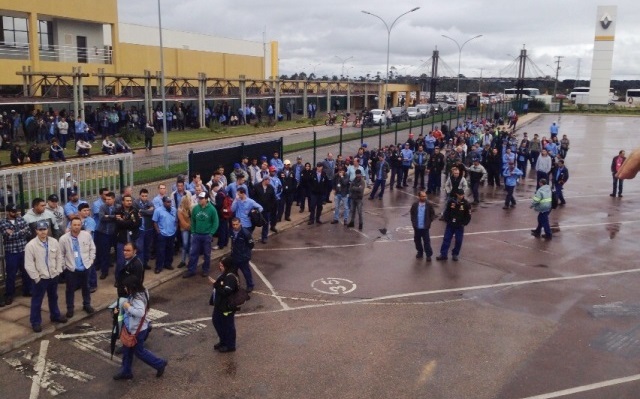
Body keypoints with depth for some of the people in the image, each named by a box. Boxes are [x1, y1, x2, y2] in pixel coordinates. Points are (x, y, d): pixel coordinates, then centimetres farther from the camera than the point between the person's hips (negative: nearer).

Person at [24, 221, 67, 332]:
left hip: (53, 276, 5)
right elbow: (29, 265, -15)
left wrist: (58, 271, 0)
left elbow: (59, 257, 6)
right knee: (37, 301, 6)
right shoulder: (31, 245, -17)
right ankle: (35, 322, 20)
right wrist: (36, 277, -15)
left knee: (53, 298, 22)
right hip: (40, 278, -4)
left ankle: (55, 315, 40)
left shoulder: (54, 242, -4)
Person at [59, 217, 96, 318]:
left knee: (86, 287, 19)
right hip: (71, 269, -2)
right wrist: (63, 265, -7)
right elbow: (61, 254, -5)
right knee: (70, 290, 9)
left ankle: (86, 305, 36)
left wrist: (91, 260, 1)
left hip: (85, 267, 2)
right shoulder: (63, 238, -13)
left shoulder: (87, 235, -7)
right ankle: (70, 308, 24)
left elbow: (92, 248, 4)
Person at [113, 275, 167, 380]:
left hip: (138, 330, -10)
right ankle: (126, 372, 37)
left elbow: (141, 312, -46)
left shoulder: (138, 299, -32)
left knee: (139, 351, 9)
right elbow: (127, 303, 15)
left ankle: (160, 364, 24)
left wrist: (128, 307, -35)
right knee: (127, 350, 21)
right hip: (131, 328, 10)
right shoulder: (134, 295, -3)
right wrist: (120, 309, -1)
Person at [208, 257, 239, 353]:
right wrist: (216, 283, 2)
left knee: (228, 325, 5)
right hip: (220, 304, 11)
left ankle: (230, 346, 22)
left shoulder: (230, 277, -26)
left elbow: (226, 292, -31)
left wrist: (215, 284, -27)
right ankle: (223, 341, 39)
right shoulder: (224, 274, 6)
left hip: (227, 307, -11)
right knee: (216, 321, 22)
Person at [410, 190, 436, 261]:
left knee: (426, 241, 1)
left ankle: (429, 255, 10)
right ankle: (420, 252, 32)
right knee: (417, 240, 14)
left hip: (425, 227, -2)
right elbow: (411, 213, 9)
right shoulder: (415, 205, -6)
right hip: (417, 227, 2)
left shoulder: (428, 205, -9)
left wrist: (429, 221, -3)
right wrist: (413, 221, 4)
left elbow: (432, 214, 3)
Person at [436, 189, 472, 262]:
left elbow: (468, 215, -2)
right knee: (446, 239, 2)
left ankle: (455, 254, 20)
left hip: (460, 226, 0)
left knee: (458, 241, 5)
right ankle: (443, 254, 8)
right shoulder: (451, 201, -9)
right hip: (450, 224, 1)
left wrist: (464, 223, -7)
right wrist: (447, 220, -4)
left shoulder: (466, 204, -9)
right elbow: (446, 211, 1)